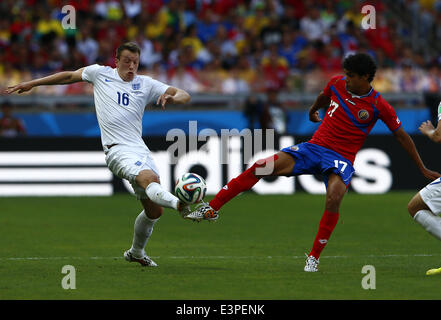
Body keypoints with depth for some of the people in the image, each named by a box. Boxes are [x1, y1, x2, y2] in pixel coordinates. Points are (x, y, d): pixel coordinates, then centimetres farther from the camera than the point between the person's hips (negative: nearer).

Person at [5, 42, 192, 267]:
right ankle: (178, 204, -62)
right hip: (117, 150, -5)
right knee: (150, 179, -34)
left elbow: (184, 96, 13)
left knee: (154, 210, 4)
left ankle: (136, 252, 26)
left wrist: (171, 97, -11)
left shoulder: (146, 84, 15)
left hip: (141, 150, 5)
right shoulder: (100, 74, 11)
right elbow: (70, 76, 26)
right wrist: (32, 84, 30)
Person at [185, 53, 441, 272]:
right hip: (315, 147, 3)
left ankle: (314, 257, -19)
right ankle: (211, 209, -9)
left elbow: (402, 136, 1)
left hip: (342, 158, -3)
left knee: (334, 197, -35)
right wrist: (313, 110, 45)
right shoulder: (337, 84, 1)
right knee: (261, 167, -15)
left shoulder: (379, 106, -8)